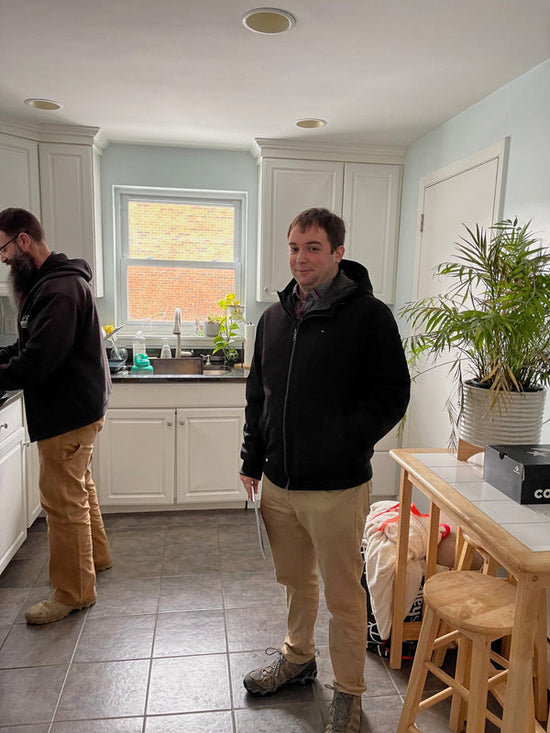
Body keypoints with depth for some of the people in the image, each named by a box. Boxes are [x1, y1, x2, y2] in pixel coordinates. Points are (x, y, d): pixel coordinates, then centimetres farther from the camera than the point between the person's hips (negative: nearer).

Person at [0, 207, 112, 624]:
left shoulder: (59, 289, -21)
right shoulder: (49, 283, 14)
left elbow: (37, 362, -27)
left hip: (69, 414, -10)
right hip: (77, 407, 10)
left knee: (63, 500, 1)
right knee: (79, 488, 22)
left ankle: (74, 592, 16)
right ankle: (95, 556, 41)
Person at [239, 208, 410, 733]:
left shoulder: (368, 315, -11)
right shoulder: (274, 317, 7)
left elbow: (392, 395, -11)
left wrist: (342, 444, -19)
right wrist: (252, 460, 10)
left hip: (337, 488, -5)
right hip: (278, 483, 6)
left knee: (343, 596, 11)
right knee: (295, 581, 24)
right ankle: (297, 658, 48)